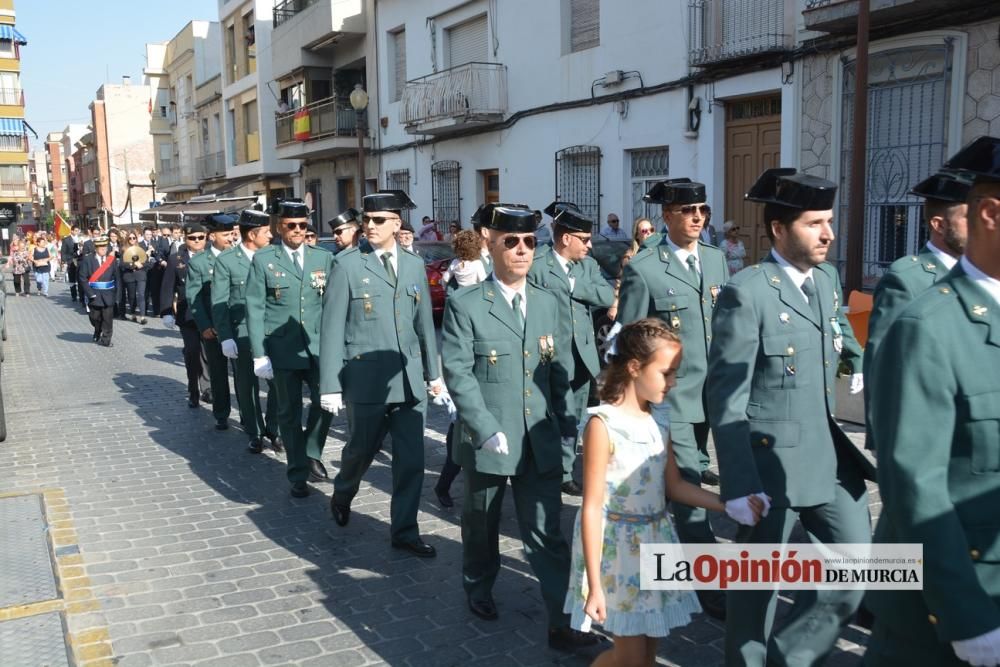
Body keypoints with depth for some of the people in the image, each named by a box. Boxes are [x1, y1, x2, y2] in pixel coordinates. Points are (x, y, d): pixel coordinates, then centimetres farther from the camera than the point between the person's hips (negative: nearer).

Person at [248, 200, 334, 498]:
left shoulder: (324, 258, 7)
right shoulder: (263, 260, 1)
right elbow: (255, 309, -2)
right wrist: (259, 354, -7)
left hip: (320, 347, 2)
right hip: (283, 348, -1)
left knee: (325, 402, -7)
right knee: (289, 413, 6)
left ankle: (312, 454, 21)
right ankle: (298, 474, 20)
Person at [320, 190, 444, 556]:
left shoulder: (414, 265, 7)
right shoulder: (348, 265, -5)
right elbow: (332, 327, -7)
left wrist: (433, 372, 13)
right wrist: (330, 385, -10)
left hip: (410, 381, 3)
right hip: (366, 379, -3)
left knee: (411, 461, 5)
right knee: (362, 450, 15)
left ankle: (404, 531, 21)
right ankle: (342, 494, 46)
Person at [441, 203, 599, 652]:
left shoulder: (547, 303, 8)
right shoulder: (464, 305, -8)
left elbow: (556, 369, 11)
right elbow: (458, 374, -13)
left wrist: (565, 420, 3)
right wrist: (487, 430, -19)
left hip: (540, 441, 3)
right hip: (487, 440, -2)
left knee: (546, 532, 3)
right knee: (481, 524, 18)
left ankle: (562, 622, 10)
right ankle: (479, 590, 42)